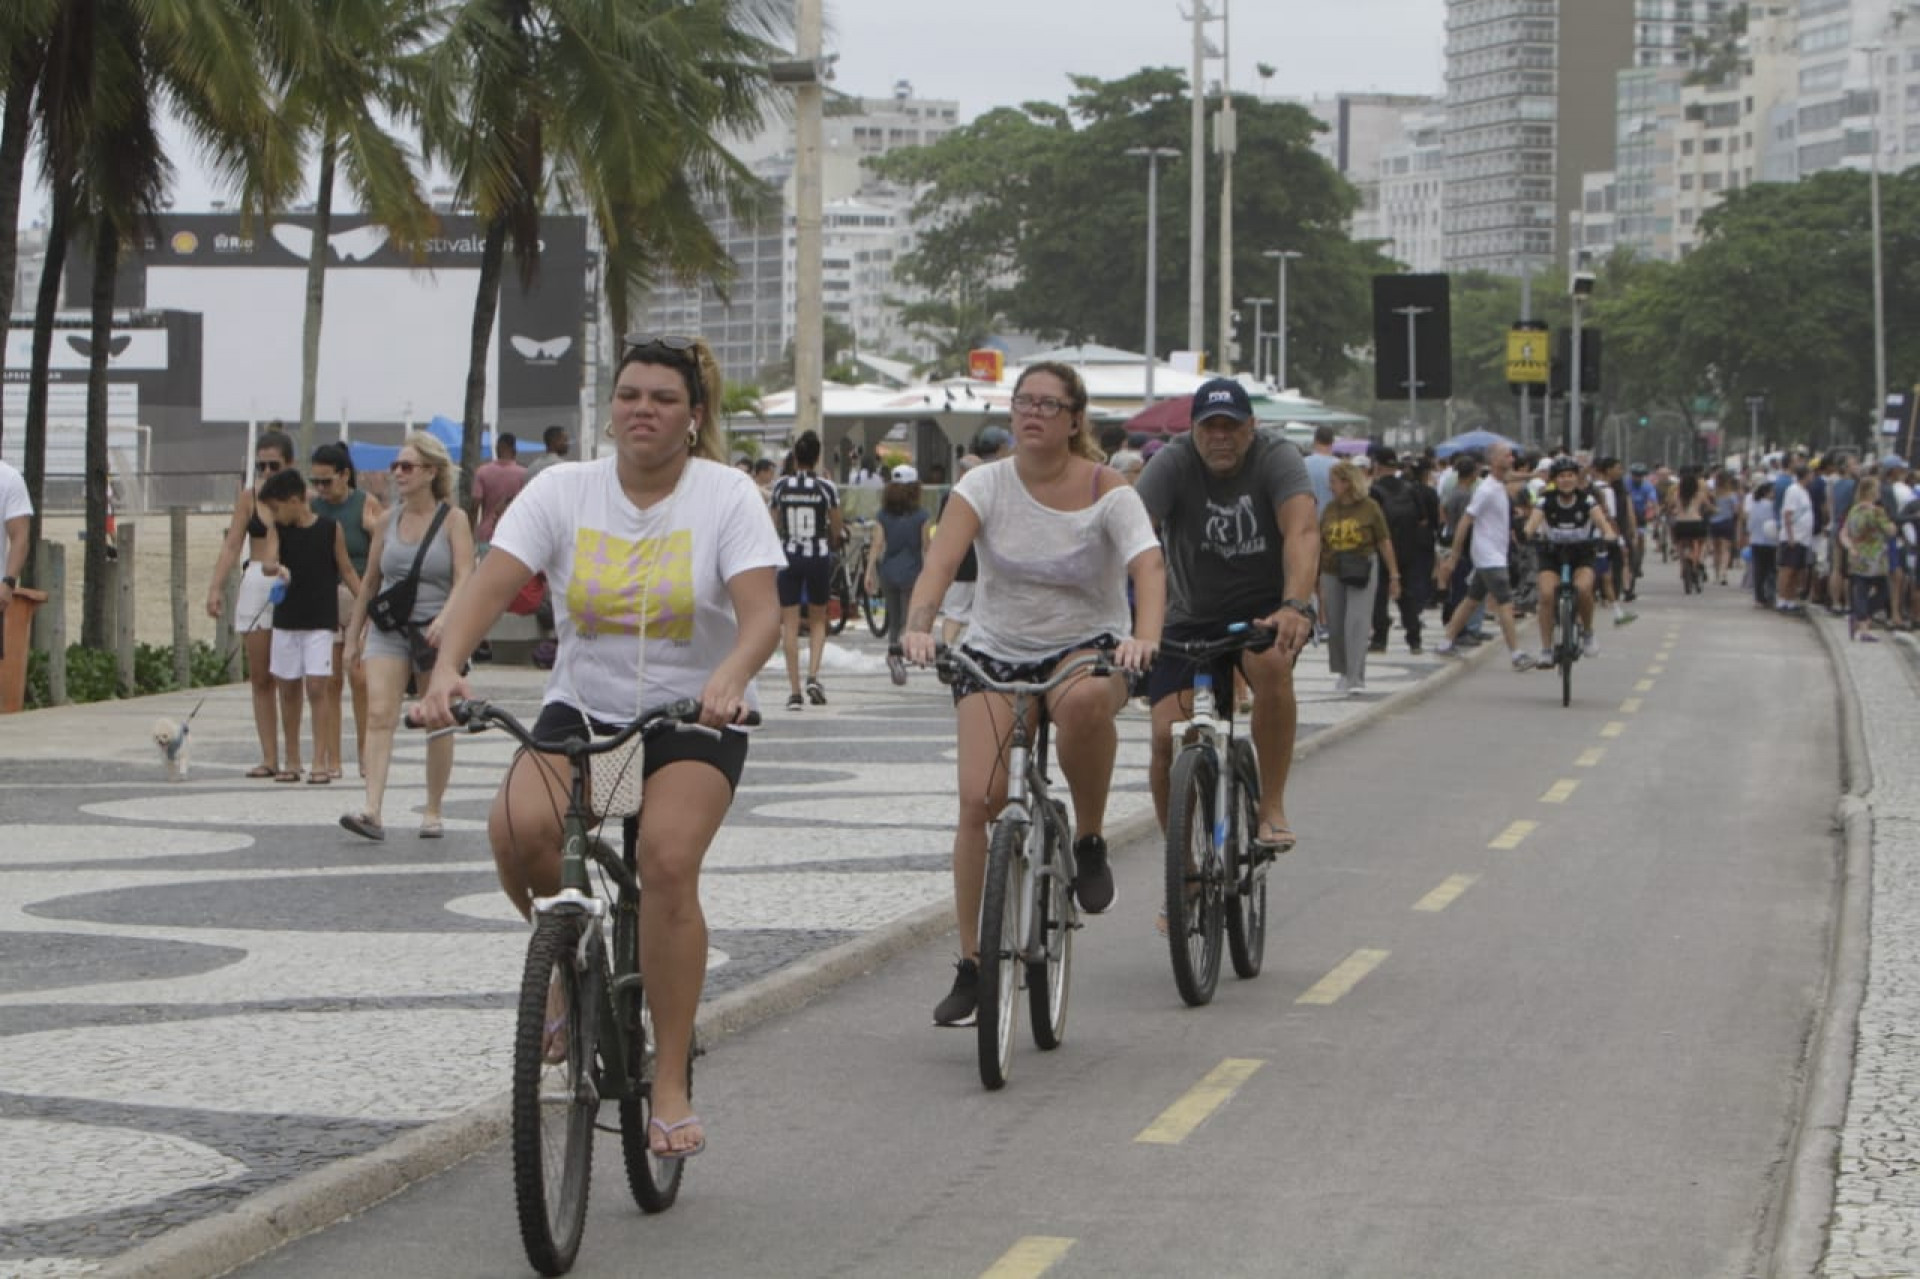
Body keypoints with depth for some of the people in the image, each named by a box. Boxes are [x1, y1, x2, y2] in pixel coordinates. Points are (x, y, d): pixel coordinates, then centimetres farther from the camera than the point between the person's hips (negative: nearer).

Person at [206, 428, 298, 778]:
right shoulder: (248, 498, 9)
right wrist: (215, 587, -6)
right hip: (256, 586, 3)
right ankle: (269, 758, 7)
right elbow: (232, 545, 5)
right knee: (260, 678, 3)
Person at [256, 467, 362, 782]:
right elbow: (267, 562, -11)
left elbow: (346, 570, 4)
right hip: (286, 621, 4)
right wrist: (277, 568, -35)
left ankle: (321, 762, -8)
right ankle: (292, 761, 17)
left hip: (321, 622, -4)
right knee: (288, 689, 8)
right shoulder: (278, 529, 4)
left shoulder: (330, 529, -3)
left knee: (317, 687, -10)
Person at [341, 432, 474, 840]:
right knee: (379, 714, -14)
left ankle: (432, 811, 20)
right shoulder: (389, 521, 9)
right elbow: (370, 580, 16)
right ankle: (373, 812, -23)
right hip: (388, 628, 3)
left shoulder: (453, 520, -3)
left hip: (436, 631, -3)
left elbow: (464, 578, -14)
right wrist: (353, 633, 17)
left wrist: (446, 619, -31)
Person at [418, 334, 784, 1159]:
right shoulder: (564, 491, -3)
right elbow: (489, 587, -14)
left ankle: (672, 1087, -14)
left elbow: (760, 613, -20)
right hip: (581, 706, 2)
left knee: (668, 859, -25)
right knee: (517, 828, -26)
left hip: (692, 717, -2)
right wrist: (447, 666, -33)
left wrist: (728, 680, -41)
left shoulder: (726, 495, -8)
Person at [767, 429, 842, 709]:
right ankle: (813, 676, -6)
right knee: (818, 621, 14)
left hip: (788, 557, 0)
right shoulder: (826, 487, -5)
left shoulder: (780, 486, -2)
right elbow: (836, 528, 3)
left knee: (790, 623, 4)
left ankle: (794, 690, 0)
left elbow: (773, 526, 5)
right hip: (819, 556, 0)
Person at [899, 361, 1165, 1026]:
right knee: (979, 798, -14)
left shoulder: (1106, 490, -8)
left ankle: (1090, 838, -14)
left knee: (1085, 699, -40)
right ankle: (971, 964, -1)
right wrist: (917, 626, -38)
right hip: (996, 652, 2)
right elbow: (941, 560, -18)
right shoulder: (986, 484, -5)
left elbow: (1148, 566, -23)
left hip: (1085, 647, -2)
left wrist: (1145, 637, -43)